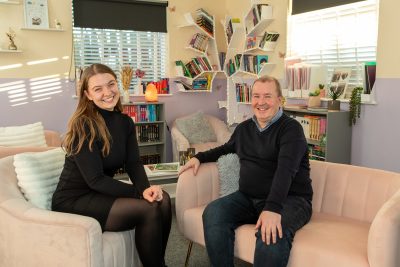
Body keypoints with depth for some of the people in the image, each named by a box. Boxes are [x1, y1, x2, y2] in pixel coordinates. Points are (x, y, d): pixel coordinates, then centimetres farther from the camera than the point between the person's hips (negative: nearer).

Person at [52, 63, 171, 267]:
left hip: (101, 193, 7)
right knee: (148, 209, -22)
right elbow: (95, 180, -22)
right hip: (74, 200, -7)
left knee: (162, 200, -13)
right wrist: (140, 193, -24)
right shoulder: (83, 125, -19)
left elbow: (134, 164, -4)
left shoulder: (125, 122, 4)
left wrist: (147, 188, -24)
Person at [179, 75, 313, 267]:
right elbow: (227, 148, 35)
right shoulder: (244, 128, 14)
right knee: (213, 213, -22)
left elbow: (286, 169, -22)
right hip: (248, 198, 6)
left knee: (271, 234, -37)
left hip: (290, 199, -5)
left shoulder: (290, 128, -6)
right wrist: (199, 157, 19)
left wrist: (273, 208, -37)